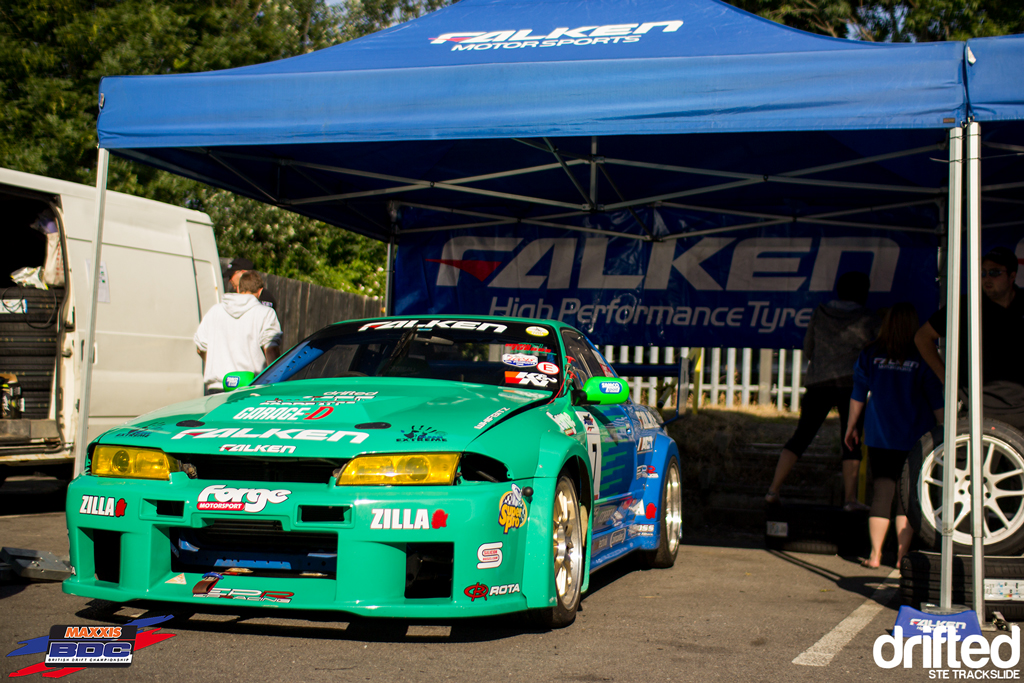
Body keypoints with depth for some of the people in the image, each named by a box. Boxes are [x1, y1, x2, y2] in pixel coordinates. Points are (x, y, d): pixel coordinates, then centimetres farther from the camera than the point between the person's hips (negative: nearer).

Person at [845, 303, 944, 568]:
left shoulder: (871, 355, 0)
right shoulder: (923, 358, -6)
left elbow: (858, 395, 6)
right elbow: (936, 401, -5)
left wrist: (850, 427, 16)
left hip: (879, 436, 2)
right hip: (914, 437, -1)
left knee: (881, 492, 7)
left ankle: (875, 554, 2)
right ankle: (902, 554, 5)